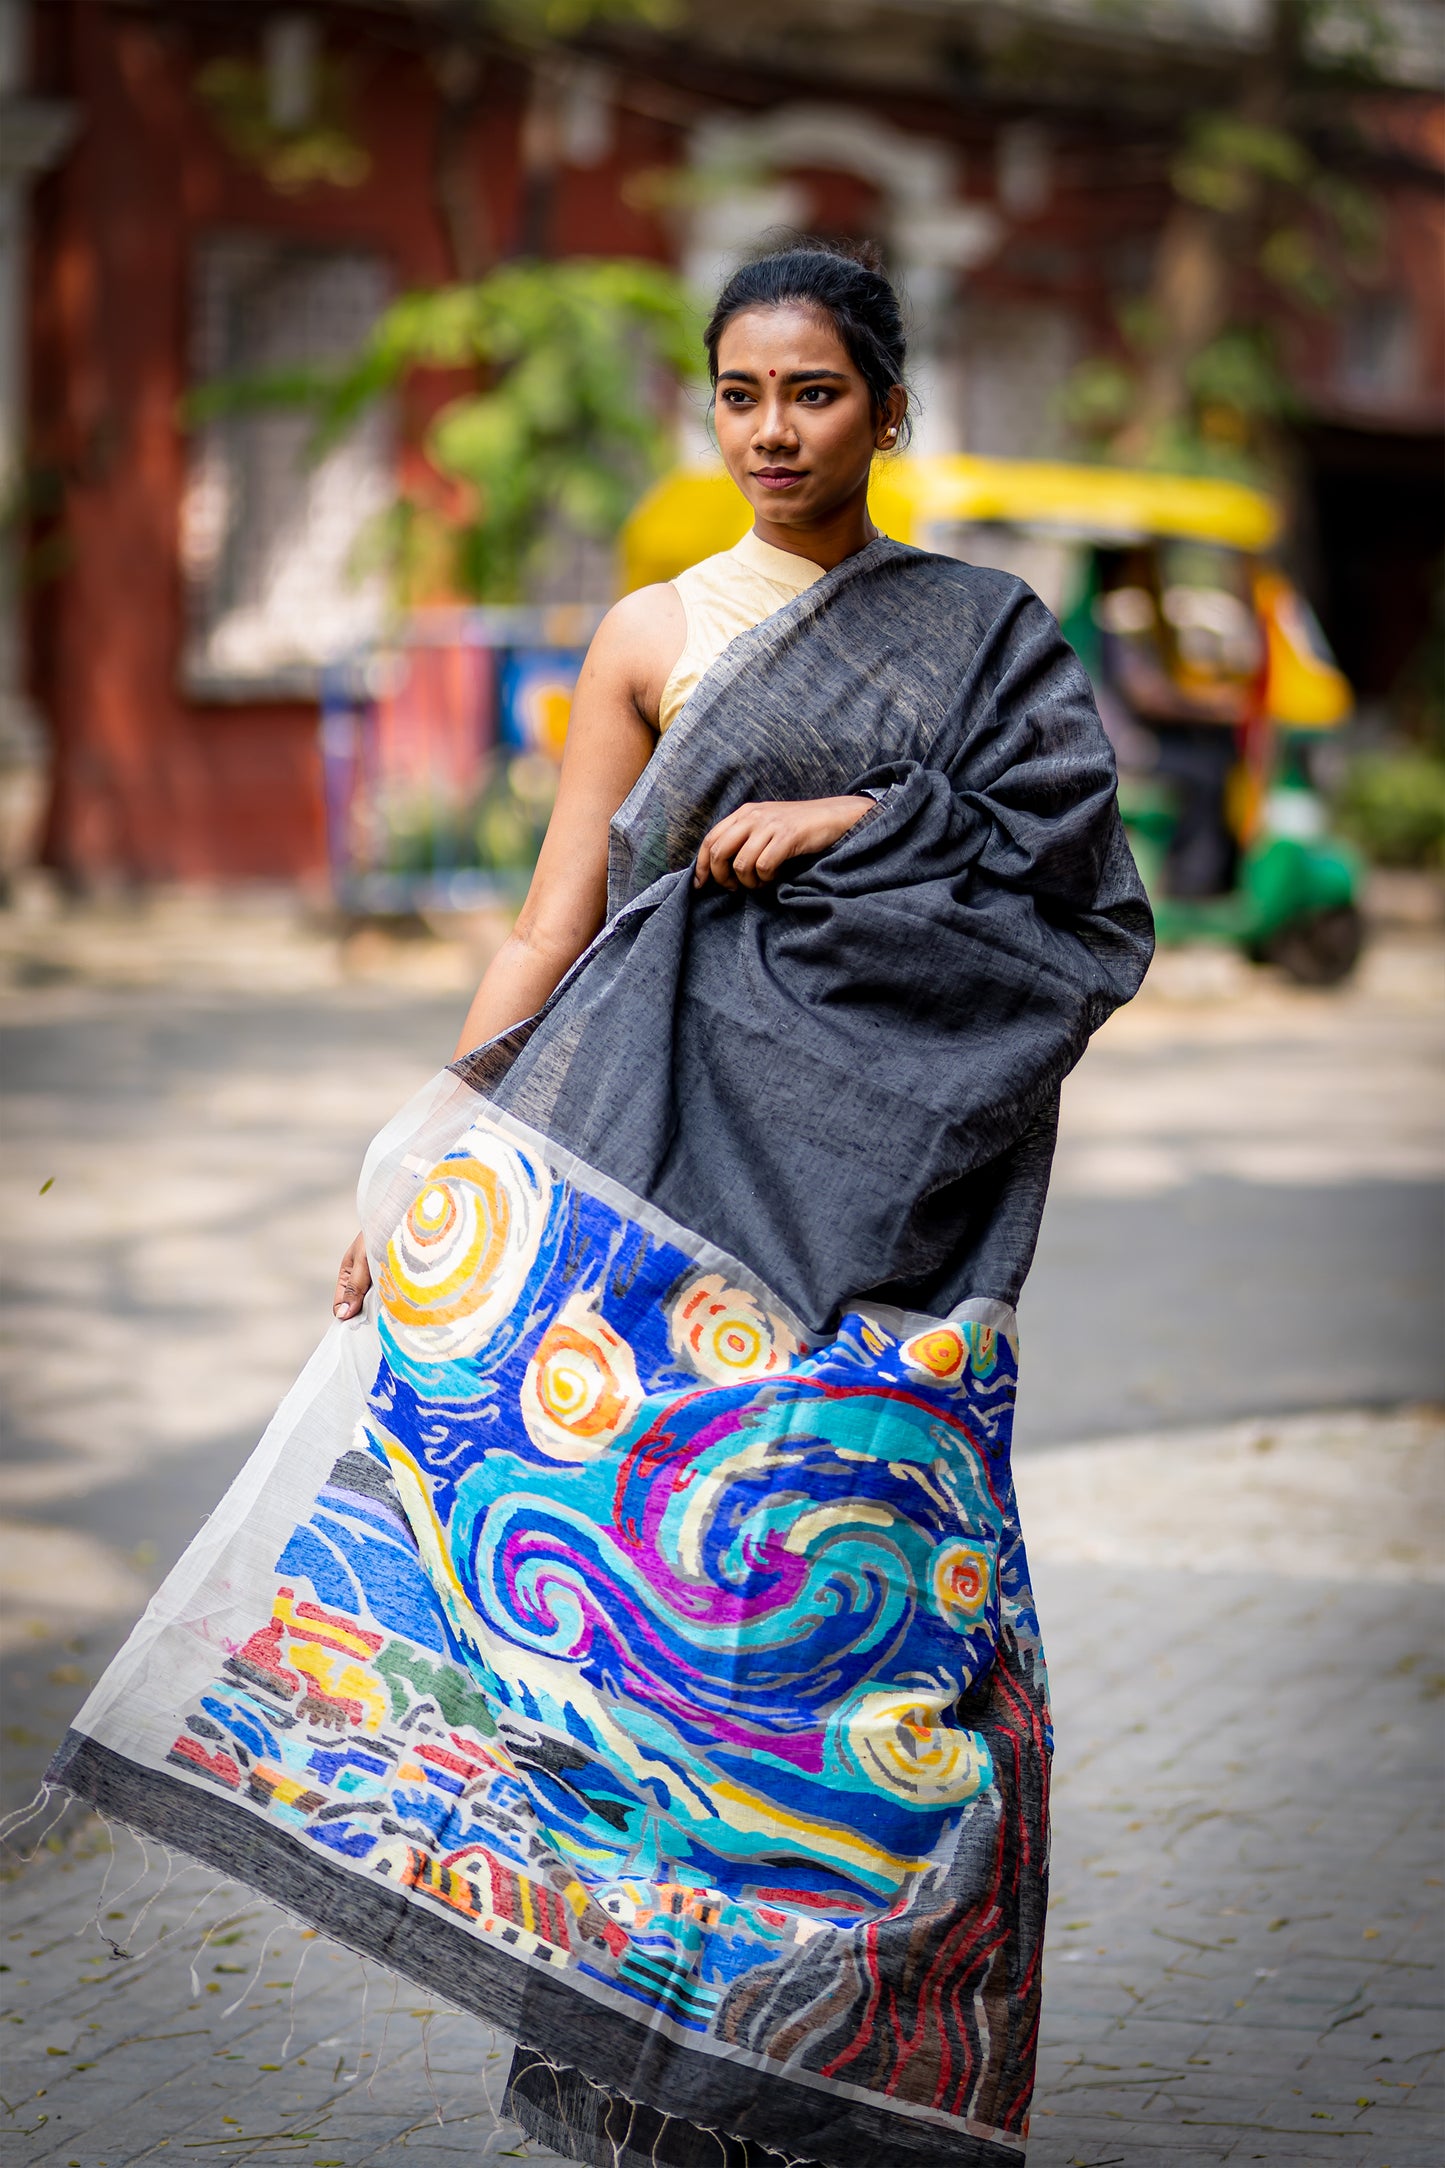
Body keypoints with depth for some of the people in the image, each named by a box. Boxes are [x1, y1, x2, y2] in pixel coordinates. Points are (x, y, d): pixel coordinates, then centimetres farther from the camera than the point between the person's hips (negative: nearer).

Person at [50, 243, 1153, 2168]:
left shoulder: (988, 634, 12)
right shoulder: (653, 638, 10)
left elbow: (1077, 879, 3)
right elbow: (554, 926, 7)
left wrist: (860, 819, -7)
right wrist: (429, 1174, 1)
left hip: (886, 1185, 0)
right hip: (677, 1152, 0)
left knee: (876, 1594, -5)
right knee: (650, 1564, -7)